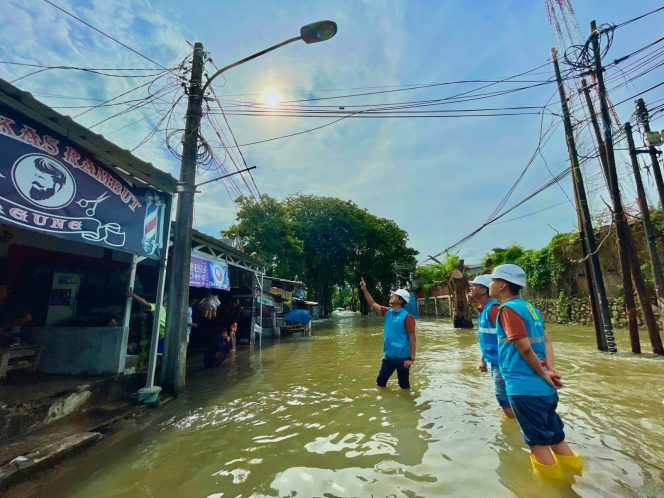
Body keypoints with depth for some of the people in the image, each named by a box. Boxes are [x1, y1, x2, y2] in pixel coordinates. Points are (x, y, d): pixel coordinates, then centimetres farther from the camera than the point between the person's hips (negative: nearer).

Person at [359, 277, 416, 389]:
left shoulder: (407, 317, -16)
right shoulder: (387, 312, 2)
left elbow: (412, 338, -15)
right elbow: (373, 304, 9)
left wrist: (412, 358, -16)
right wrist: (364, 290, 1)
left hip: (402, 358, -6)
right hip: (388, 356, 6)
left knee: (404, 386, 12)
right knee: (380, 382, 16)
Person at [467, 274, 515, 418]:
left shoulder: (493, 308, -20)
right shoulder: (483, 309, 9)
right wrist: (483, 360, 20)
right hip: (495, 361, 9)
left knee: (505, 400, 1)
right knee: (505, 400, 21)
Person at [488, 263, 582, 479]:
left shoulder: (508, 308, -17)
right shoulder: (529, 306, 10)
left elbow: (525, 348, -19)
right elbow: (546, 340, 8)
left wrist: (543, 373, -6)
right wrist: (550, 369, -2)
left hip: (525, 387, -8)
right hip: (545, 387, 8)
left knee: (539, 444, 7)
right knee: (556, 438, 21)